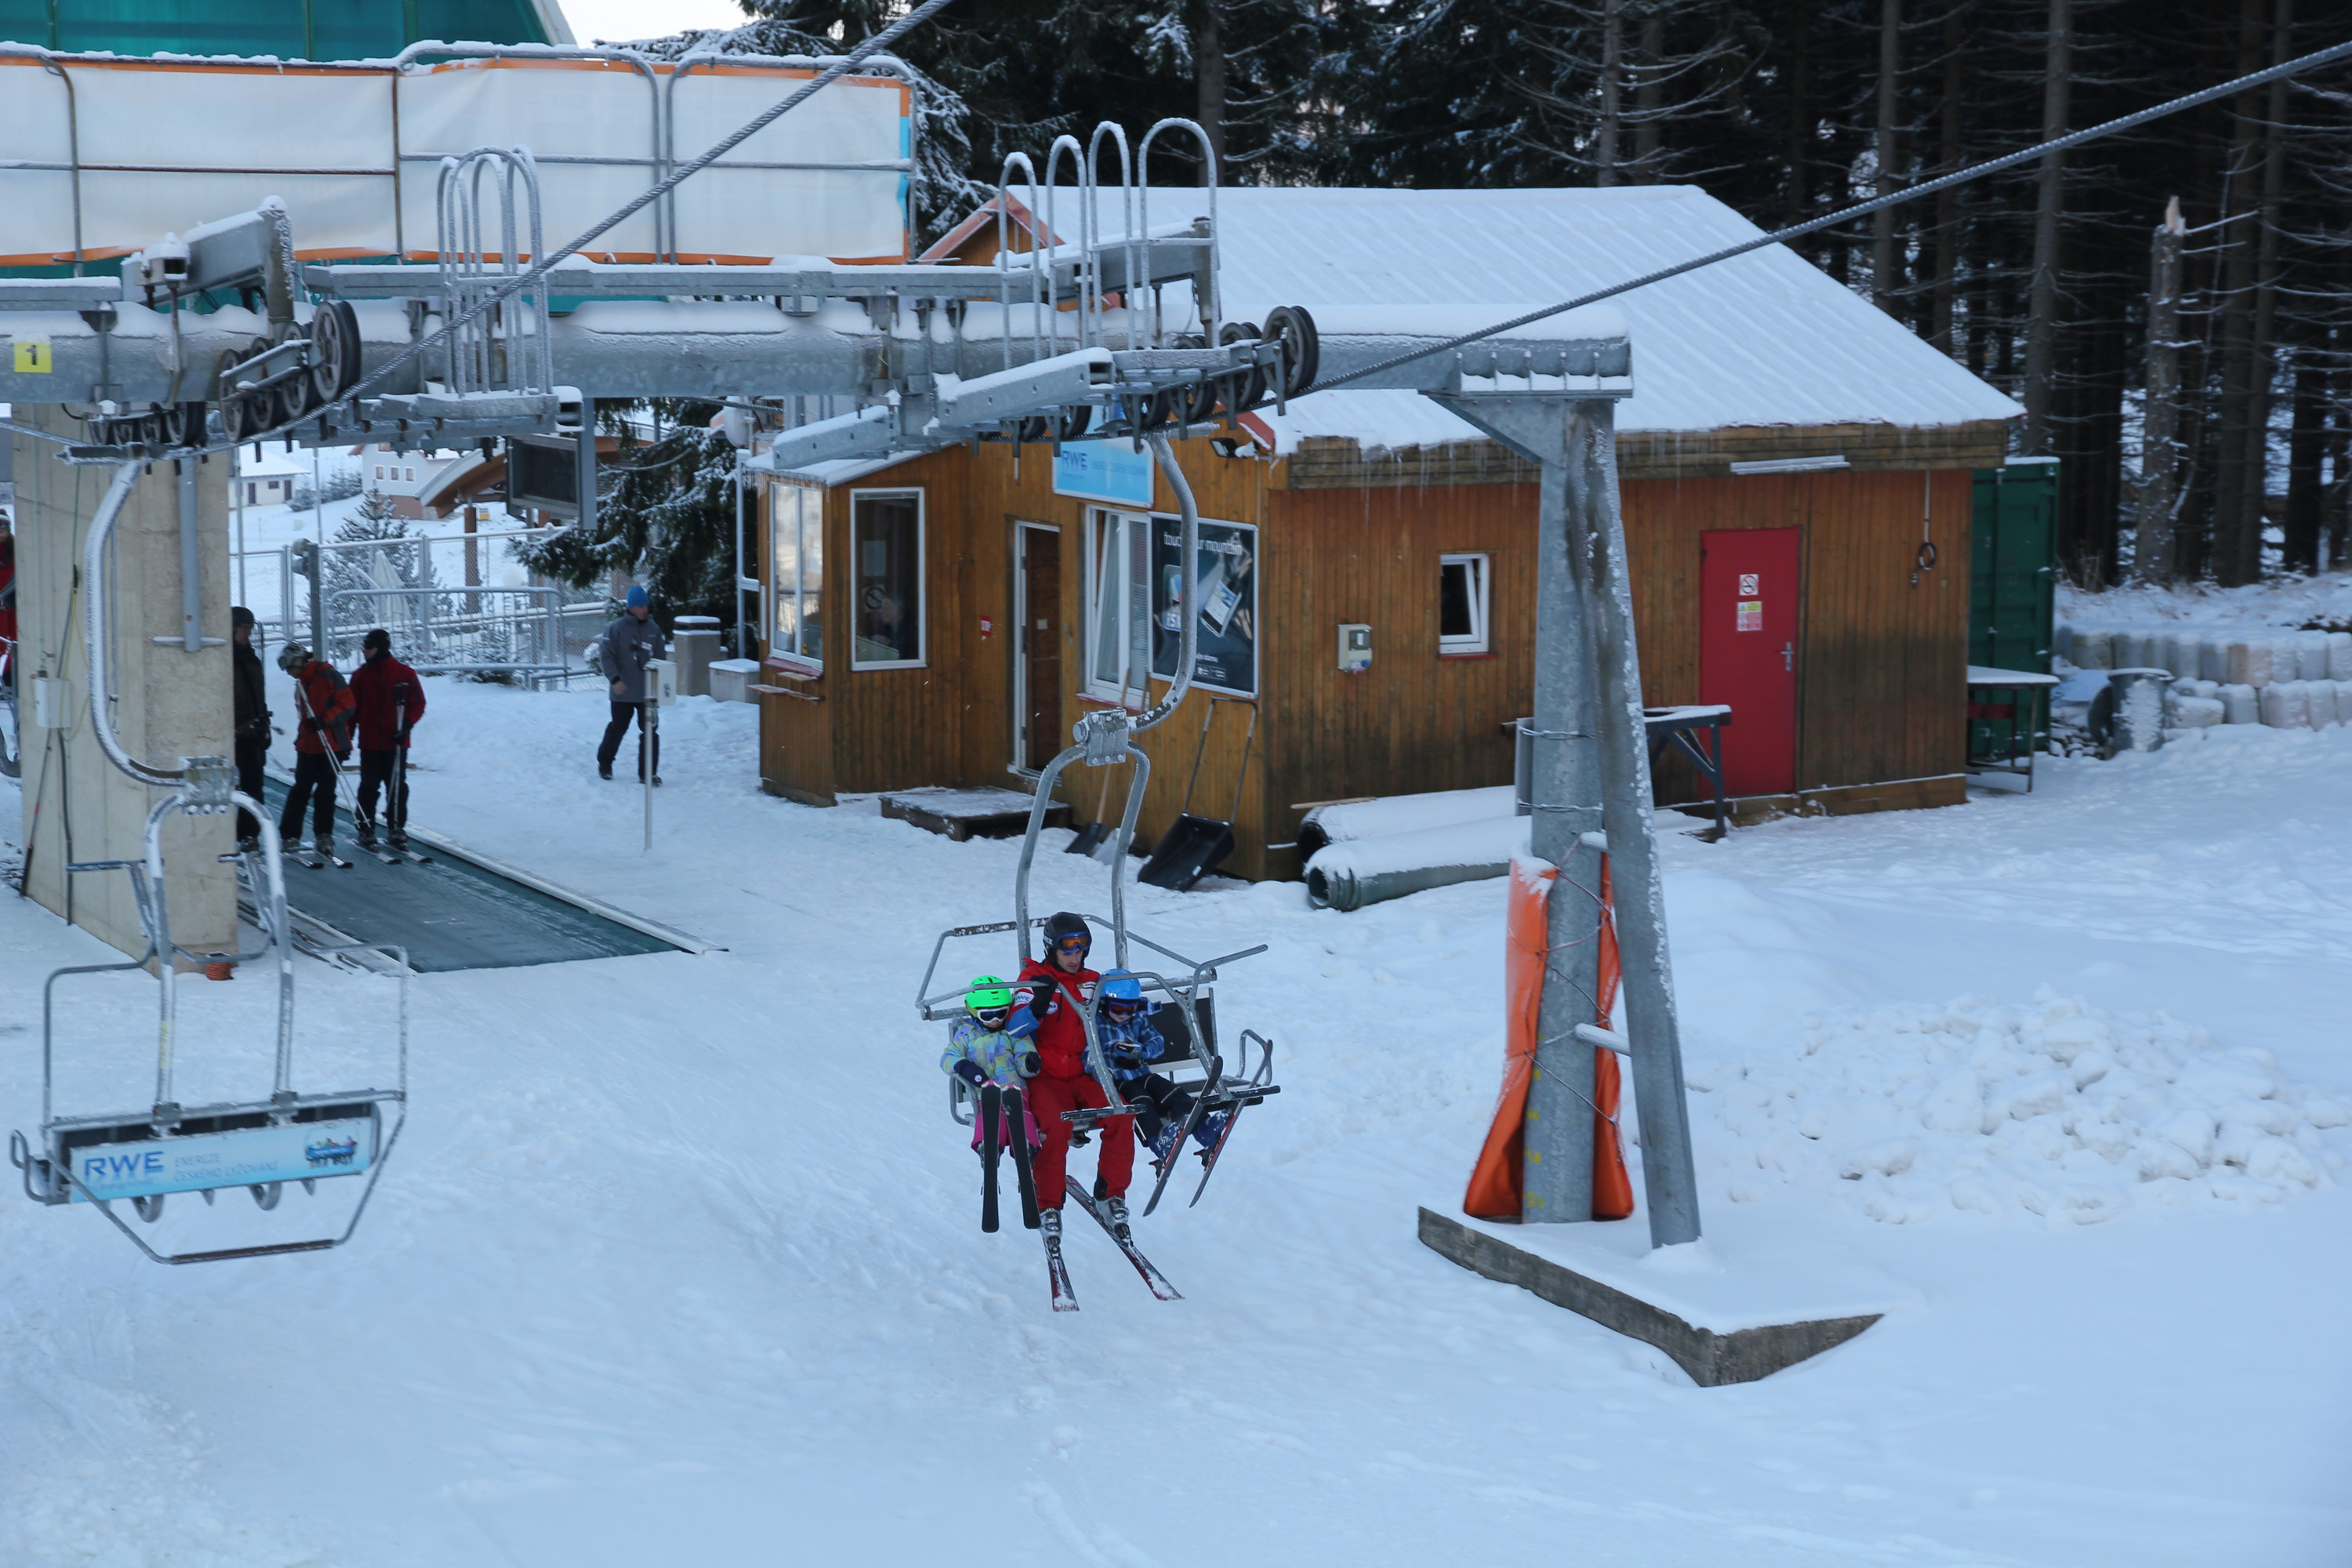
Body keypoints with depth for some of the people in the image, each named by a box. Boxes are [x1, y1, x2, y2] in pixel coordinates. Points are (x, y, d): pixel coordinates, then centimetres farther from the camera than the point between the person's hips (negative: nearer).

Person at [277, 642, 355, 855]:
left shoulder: (329, 676, -9)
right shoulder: (302, 682, 16)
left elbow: (348, 706, -14)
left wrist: (324, 720, -23)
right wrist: (301, 736, 19)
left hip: (330, 745, -6)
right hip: (308, 746, 7)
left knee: (326, 791, -1)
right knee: (300, 790, 5)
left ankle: (324, 835, 8)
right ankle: (290, 835, 8)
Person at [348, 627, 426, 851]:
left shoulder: (404, 674, -1)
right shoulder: (360, 675, 5)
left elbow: (418, 704, 1)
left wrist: (406, 726, -14)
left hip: (396, 743, -1)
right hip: (369, 744, 1)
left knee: (397, 787, 3)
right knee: (369, 787, 2)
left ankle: (397, 830, 12)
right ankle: (366, 831, 8)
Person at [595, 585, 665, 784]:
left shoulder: (653, 629, 6)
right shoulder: (616, 628, -7)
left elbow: (659, 658, 13)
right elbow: (605, 655, -9)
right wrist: (615, 679, -18)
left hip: (648, 692, 3)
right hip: (623, 693, -3)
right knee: (617, 729, 11)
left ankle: (648, 773, 5)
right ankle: (604, 764, 32)